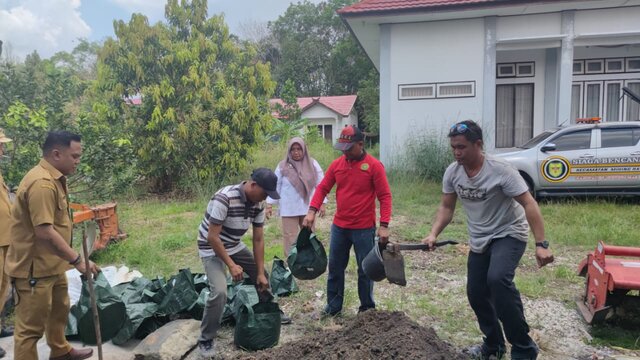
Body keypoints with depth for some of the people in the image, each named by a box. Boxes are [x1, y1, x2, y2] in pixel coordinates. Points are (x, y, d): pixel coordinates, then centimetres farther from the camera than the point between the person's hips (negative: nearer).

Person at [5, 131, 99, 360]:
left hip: (51, 264, 11)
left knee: (59, 310, 26)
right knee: (31, 326, 0)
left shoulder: (55, 178, 9)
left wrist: (69, 259, 23)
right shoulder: (42, 183, -26)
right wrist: (77, 259, -28)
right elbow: (44, 232, -31)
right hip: (33, 267, -11)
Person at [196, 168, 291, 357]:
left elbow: (258, 239, -4)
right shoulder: (224, 198, -33)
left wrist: (261, 273, -5)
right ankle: (205, 340, -1)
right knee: (219, 292, -21)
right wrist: (231, 265, -26)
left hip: (235, 245, 7)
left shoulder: (258, 203, -10)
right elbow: (212, 237, -29)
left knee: (262, 275, 13)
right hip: (211, 248, -7)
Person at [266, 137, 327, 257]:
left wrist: (322, 203, -1)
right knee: (290, 238, 4)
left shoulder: (312, 164, 0)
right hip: (289, 210, -2)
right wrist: (269, 204, -2)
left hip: (308, 208, 2)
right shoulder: (283, 166, -3)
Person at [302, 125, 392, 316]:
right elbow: (323, 188, 5)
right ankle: (333, 306, 28)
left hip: (364, 229, -4)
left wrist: (384, 225, -17)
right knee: (335, 267, 13)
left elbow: (385, 196, -11)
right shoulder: (337, 164, 2)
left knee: (365, 270, 9)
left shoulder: (374, 165, -10)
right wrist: (312, 211, -9)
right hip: (339, 227, 4)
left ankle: (367, 308, 26)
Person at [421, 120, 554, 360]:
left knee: (498, 278, -32)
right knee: (476, 294, 10)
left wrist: (541, 244, -29)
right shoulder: (452, 172, -7)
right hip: (479, 240, 7)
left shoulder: (500, 170, -23)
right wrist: (433, 234, -13)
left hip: (509, 234, -6)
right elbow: (446, 207, 2)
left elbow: (529, 204, -23)